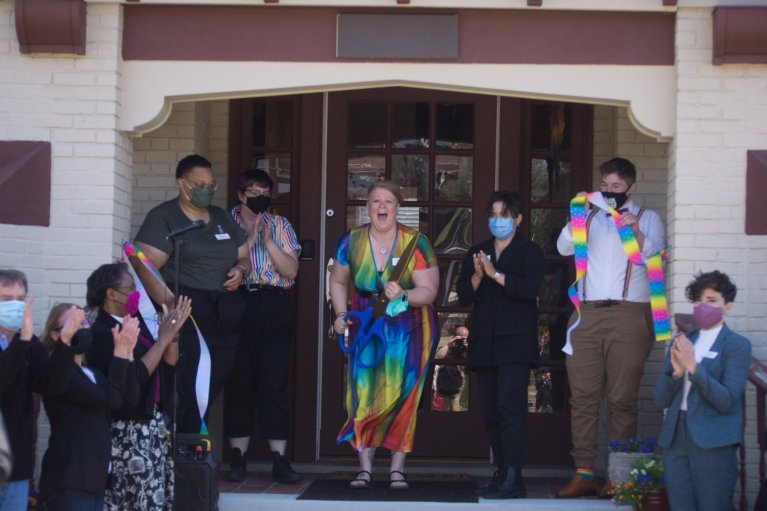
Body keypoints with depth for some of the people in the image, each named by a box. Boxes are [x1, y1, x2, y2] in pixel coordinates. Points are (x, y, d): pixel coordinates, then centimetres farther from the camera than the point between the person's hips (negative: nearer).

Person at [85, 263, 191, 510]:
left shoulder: (135, 322, 12)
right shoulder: (101, 334, -13)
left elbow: (168, 366, 15)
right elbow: (133, 377, -22)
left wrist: (173, 333, 1)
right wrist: (162, 339, -16)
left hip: (154, 423, 8)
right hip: (128, 431, -8)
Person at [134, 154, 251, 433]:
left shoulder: (223, 218, 20)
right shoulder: (164, 217, 0)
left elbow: (244, 257, 28)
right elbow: (145, 266, -12)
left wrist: (241, 269, 3)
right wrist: (169, 301, -27)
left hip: (225, 319, 6)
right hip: (187, 315, -6)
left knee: (208, 395, 6)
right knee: (181, 393, -14)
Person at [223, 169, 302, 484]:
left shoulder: (279, 225, 12)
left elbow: (291, 270, 2)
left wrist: (268, 241, -8)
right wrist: (248, 242, -12)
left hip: (273, 307, 1)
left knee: (274, 383, -3)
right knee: (238, 381, 1)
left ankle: (279, 459, -2)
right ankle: (238, 457, 8)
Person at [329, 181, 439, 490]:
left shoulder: (415, 243, -9)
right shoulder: (352, 242, -1)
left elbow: (429, 291, -9)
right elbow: (338, 282, 14)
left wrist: (403, 295, -28)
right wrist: (341, 314, 0)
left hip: (406, 330, -2)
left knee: (401, 396, -3)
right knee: (363, 395, -4)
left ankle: (397, 469, 3)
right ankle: (365, 468, 1)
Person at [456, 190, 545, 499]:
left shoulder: (530, 252, 3)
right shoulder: (477, 252, 18)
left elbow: (530, 288, -13)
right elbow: (463, 294, 9)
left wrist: (495, 274, -18)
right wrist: (477, 276, -9)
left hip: (515, 342, -6)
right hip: (484, 343, 6)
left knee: (509, 405, -16)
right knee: (490, 410, 7)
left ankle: (513, 478, -19)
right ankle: (504, 474, 14)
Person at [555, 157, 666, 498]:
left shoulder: (647, 219, 12)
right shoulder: (590, 217, 21)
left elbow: (653, 251, -6)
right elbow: (564, 247, 6)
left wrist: (636, 232, -26)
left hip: (628, 316, -3)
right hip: (587, 314, 3)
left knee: (622, 398, -4)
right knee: (583, 395, -2)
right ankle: (584, 473, -1)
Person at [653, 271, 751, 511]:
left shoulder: (737, 345, 0)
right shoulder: (682, 342, 15)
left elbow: (727, 401, -11)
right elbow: (661, 399, 10)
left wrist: (693, 366, -18)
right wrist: (676, 372, -9)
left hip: (713, 442, -5)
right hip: (675, 437, 5)